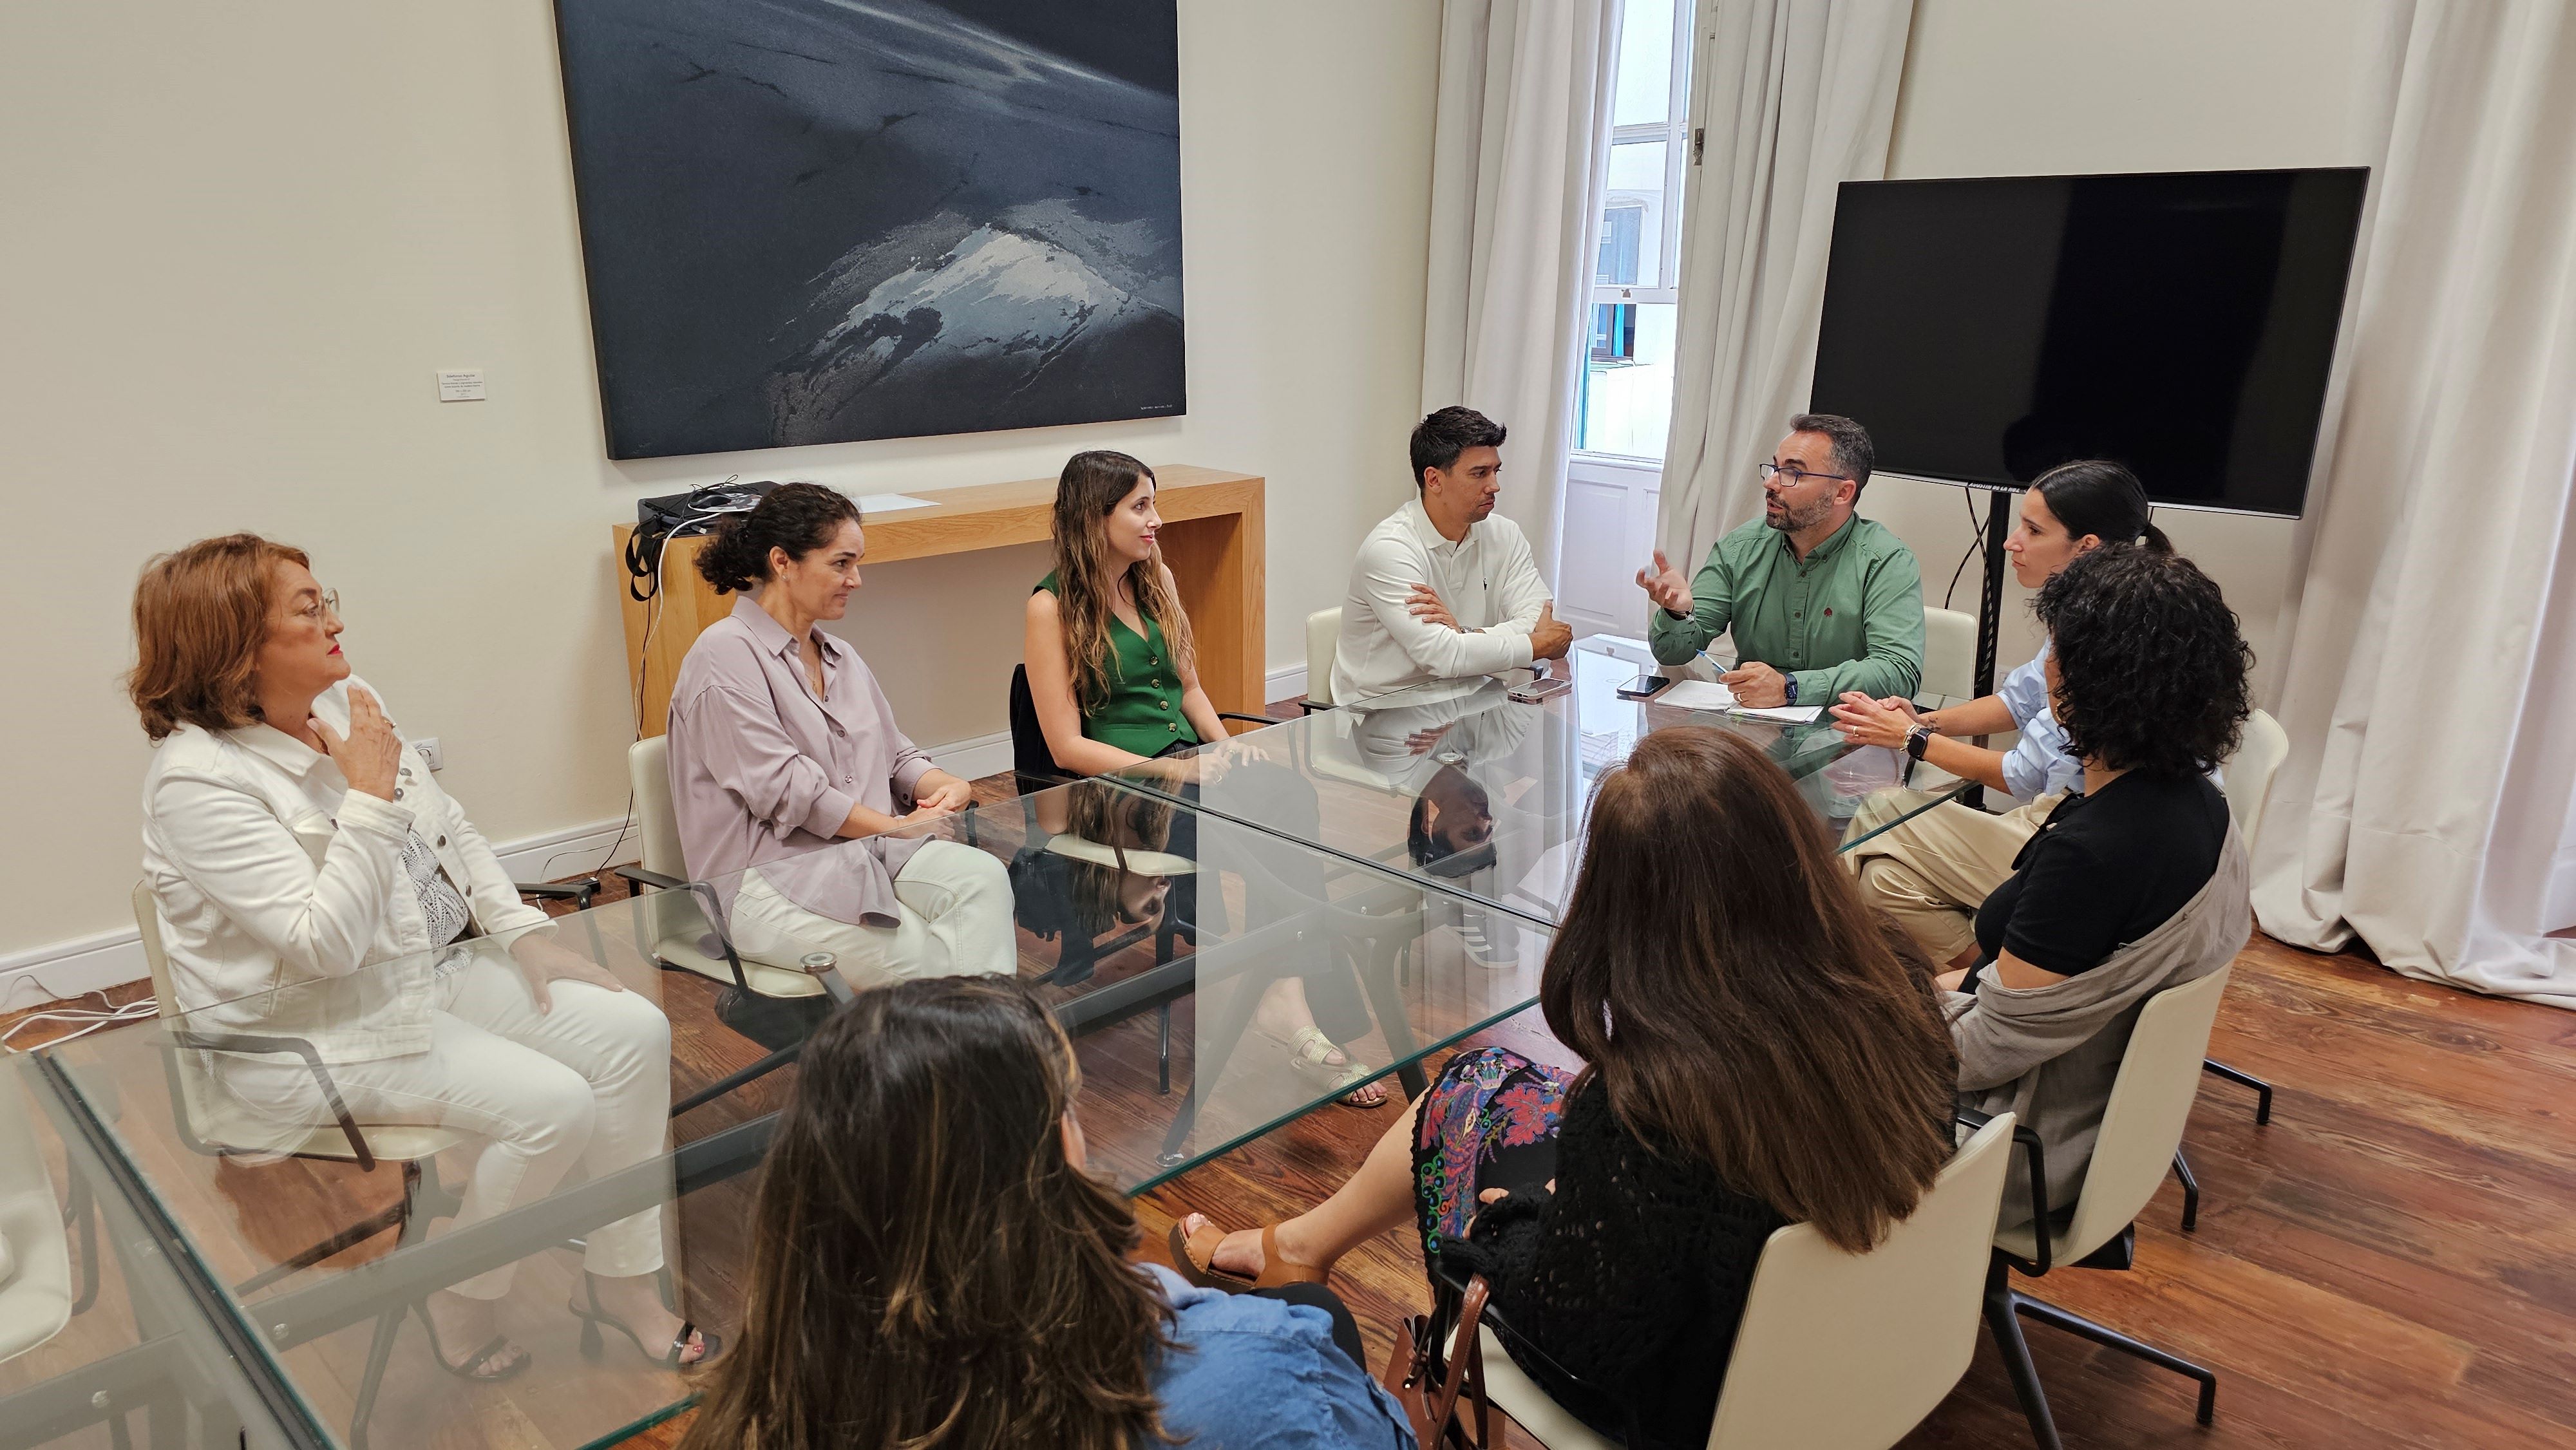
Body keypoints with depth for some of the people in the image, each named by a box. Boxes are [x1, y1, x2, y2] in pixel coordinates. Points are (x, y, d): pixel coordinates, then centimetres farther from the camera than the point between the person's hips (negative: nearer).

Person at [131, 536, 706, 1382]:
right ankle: (462, 1305, 5)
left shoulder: (344, 703, 2)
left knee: (636, 1033, -9)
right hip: (313, 1031, -8)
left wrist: (526, 933, 3)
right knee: (553, 1104, -23)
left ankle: (620, 1282, 4)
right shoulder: (198, 779, -21)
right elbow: (324, 944, -27)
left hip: (434, 968, 8)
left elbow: (450, 829, 11)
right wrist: (370, 797, -26)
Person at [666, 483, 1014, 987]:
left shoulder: (840, 657, 21)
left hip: (868, 852, 7)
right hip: (769, 878, -7)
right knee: (926, 963, -30)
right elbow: (781, 789, -14)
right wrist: (894, 826, -12)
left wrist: (947, 786, -2)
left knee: (984, 876, -25)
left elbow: (896, 756, 21)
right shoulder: (725, 655, -6)